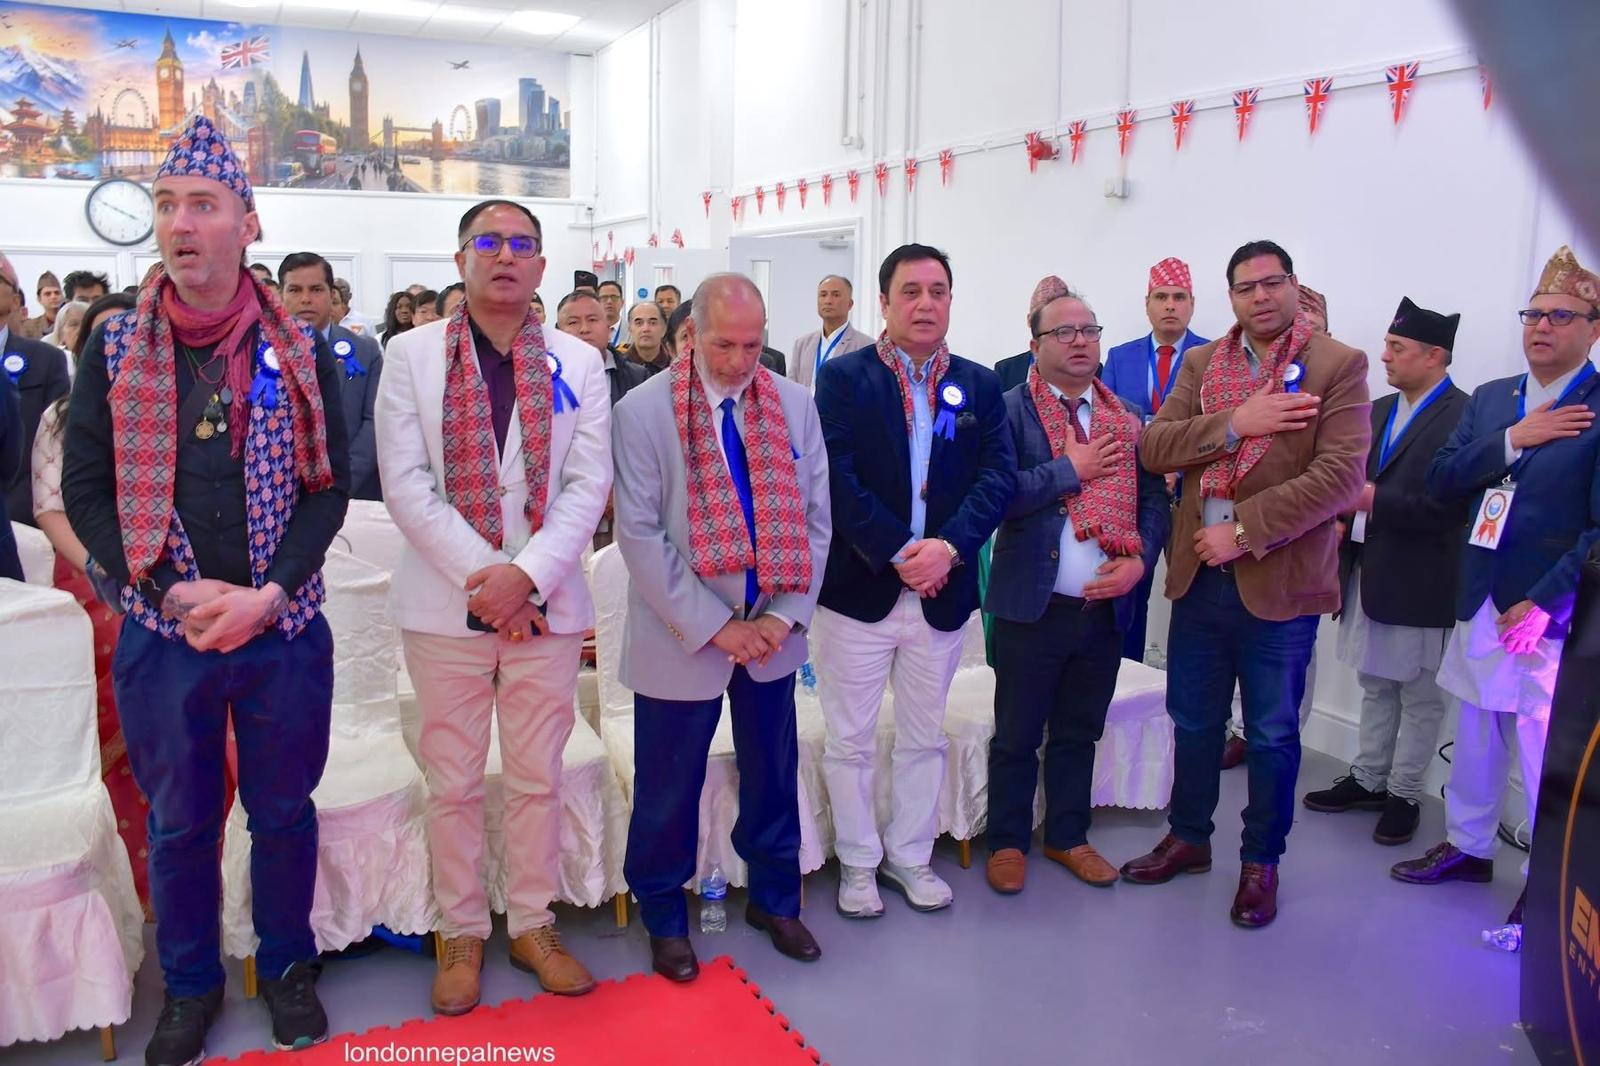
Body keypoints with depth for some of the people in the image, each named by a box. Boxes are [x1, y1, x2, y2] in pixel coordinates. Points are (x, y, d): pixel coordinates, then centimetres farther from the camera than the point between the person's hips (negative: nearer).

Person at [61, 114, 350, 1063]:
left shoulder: (304, 354, -2)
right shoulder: (113, 350, 0)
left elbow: (329, 488, -2)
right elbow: (85, 490, -1)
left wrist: (267, 595, -15)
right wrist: (177, 594, -12)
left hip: (285, 633, 0)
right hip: (162, 637, 1)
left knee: (284, 812, 14)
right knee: (180, 823, 14)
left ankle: (287, 965, 35)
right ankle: (191, 985, 34)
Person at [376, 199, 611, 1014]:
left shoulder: (578, 362, 5)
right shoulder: (412, 354, 2)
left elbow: (589, 484, -2)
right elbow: (405, 482, -6)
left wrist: (528, 574, -15)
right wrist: (482, 575, -15)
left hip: (546, 606, 1)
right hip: (445, 603, -1)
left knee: (538, 778, 11)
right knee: (453, 783, 9)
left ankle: (532, 924, 27)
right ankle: (462, 933, 26)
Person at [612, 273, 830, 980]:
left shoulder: (795, 406, 1)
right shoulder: (642, 412, -11)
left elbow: (815, 517, 3)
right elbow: (639, 533, -13)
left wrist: (786, 614, -7)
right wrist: (711, 625, -15)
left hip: (771, 630, 4)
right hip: (685, 632, -3)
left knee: (773, 771, 17)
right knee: (670, 787, 9)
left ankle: (774, 898, 38)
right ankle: (663, 917, 31)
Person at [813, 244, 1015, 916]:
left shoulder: (979, 385, 6)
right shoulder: (843, 377, -5)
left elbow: (999, 476, -3)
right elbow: (837, 479, -13)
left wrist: (949, 546, -18)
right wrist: (898, 553, -18)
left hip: (942, 593, 3)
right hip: (858, 589, -3)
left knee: (924, 739, 16)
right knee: (850, 741, 8)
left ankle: (909, 856, 33)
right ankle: (858, 863, 26)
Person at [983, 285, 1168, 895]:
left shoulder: (1127, 419, 10)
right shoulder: (1010, 411, -7)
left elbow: (1154, 498, 9)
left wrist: (1139, 560, -7)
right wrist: (1071, 469, -16)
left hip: (1107, 607, 5)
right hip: (1033, 606, -5)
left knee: (1080, 732, 18)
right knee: (1017, 735, 8)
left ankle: (1068, 838, 34)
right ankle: (1008, 843, 25)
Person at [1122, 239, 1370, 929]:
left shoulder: (1338, 366, -7)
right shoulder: (1202, 363, 7)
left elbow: (1339, 476, -17)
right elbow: (1153, 449, -4)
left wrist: (1244, 531, -19)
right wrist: (1235, 423, -18)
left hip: (1280, 581, -4)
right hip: (1198, 576, 4)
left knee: (1272, 734, 10)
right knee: (1193, 719, 17)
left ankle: (1261, 862, 28)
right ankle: (1189, 838, 37)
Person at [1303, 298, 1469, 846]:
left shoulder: (1464, 416, -14)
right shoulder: (1379, 410, 11)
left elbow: (1452, 504, -21)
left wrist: (1375, 500, -21)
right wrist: (1346, 517, 1)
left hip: (1418, 581, -7)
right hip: (1367, 570, 8)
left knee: (1419, 695, 7)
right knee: (1375, 685, 18)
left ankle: (1404, 794, 19)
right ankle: (1368, 780, 29)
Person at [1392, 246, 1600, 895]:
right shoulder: (1489, 400, 10)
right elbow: (1441, 481, 3)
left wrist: (1544, 603, -19)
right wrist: (1513, 440, -11)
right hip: (1480, 606, 6)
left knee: (1546, 756, 0)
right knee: (1475, 740, 17)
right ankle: (1468, 847, 33)